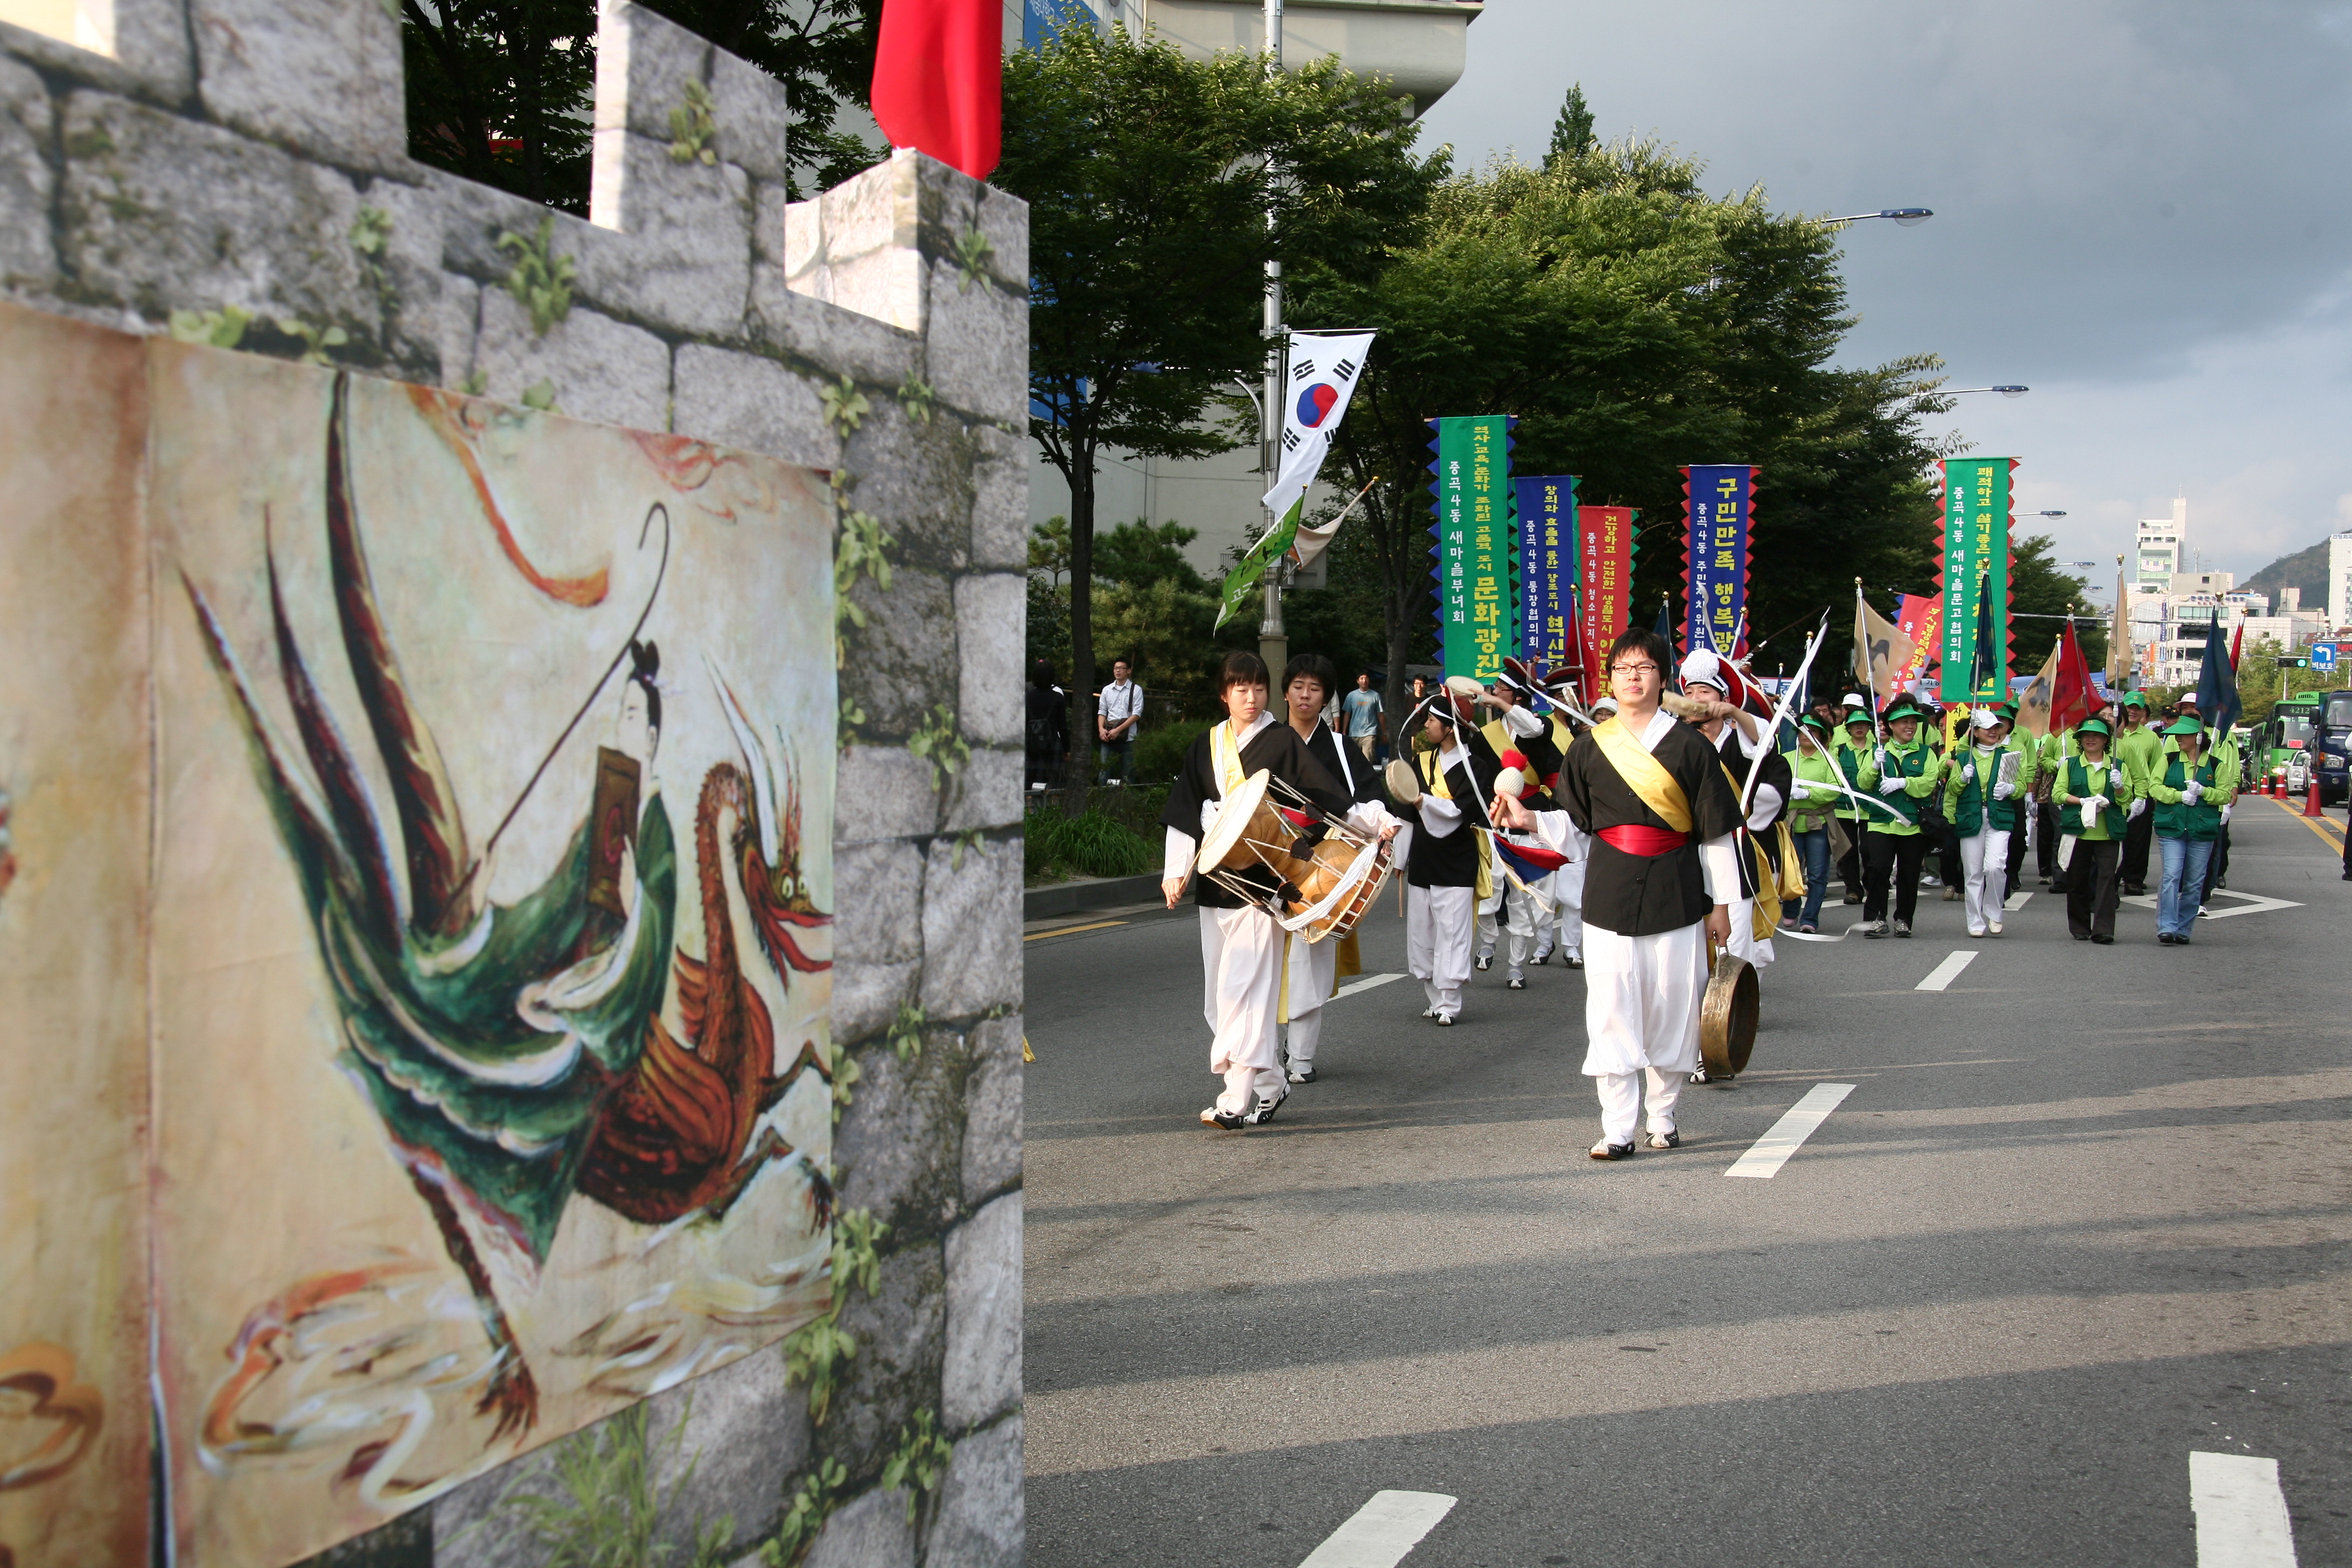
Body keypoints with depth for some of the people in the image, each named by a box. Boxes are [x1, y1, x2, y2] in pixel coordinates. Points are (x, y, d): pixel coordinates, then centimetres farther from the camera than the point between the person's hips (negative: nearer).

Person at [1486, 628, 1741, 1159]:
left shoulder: (1690, 746, 0)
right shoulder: (1589, 748, 6)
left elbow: (1717, 832, 2)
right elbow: (1574, 823, 11)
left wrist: (1721, 903, 1)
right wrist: (1529, 820, -7)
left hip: (1675, 894, -1)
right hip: (1610, 896, 1)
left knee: (1672, 1009, 5)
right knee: (1610, 1014, -3)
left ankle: (1663, 1116, 22)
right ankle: (1618, 1129, 2)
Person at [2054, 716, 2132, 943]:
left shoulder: (2118, 767, 12)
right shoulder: (2070, 765, 11)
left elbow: (2126, 800, 7)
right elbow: (2057, 794, 2)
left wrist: (2119, 787, -14)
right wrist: (2083, 801, -13)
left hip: (2108, 833, 0)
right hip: (2077, 831, 1)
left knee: (2107, 878, -11)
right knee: (2077, 881, 4)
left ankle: (2103, 930, -14)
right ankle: (2080, 929, 16)